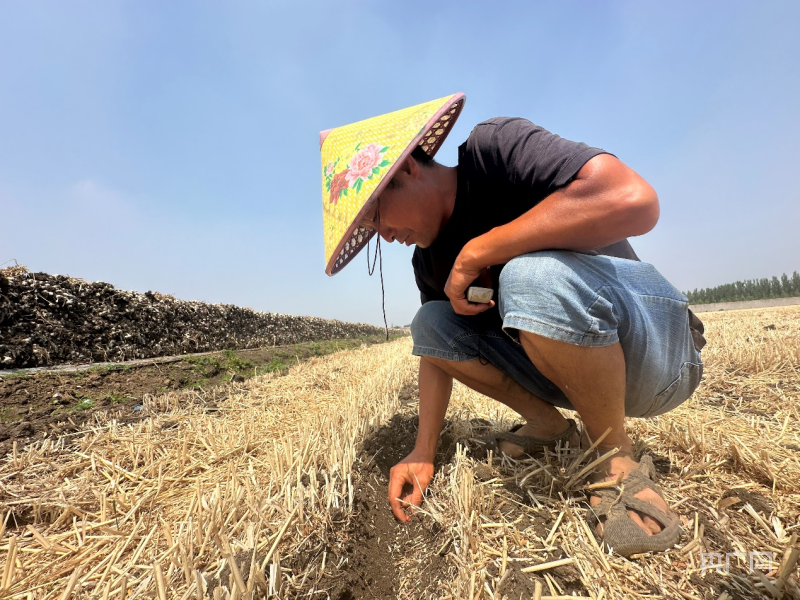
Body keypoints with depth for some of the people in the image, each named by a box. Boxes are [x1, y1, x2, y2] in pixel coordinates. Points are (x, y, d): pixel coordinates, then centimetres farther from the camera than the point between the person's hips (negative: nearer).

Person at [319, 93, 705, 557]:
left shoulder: (494, 147, -16)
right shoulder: (430, 262, 4)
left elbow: (634, 200, -32)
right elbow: (434, 348, 7)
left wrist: (474, 253, -25)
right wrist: (424, 454, -1)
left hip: (658, 349, -6)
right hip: (571, 365, 6)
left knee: (530, 275, -35)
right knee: (430, 323, -5)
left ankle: (618, 457, -10)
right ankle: (549, 427, 7)